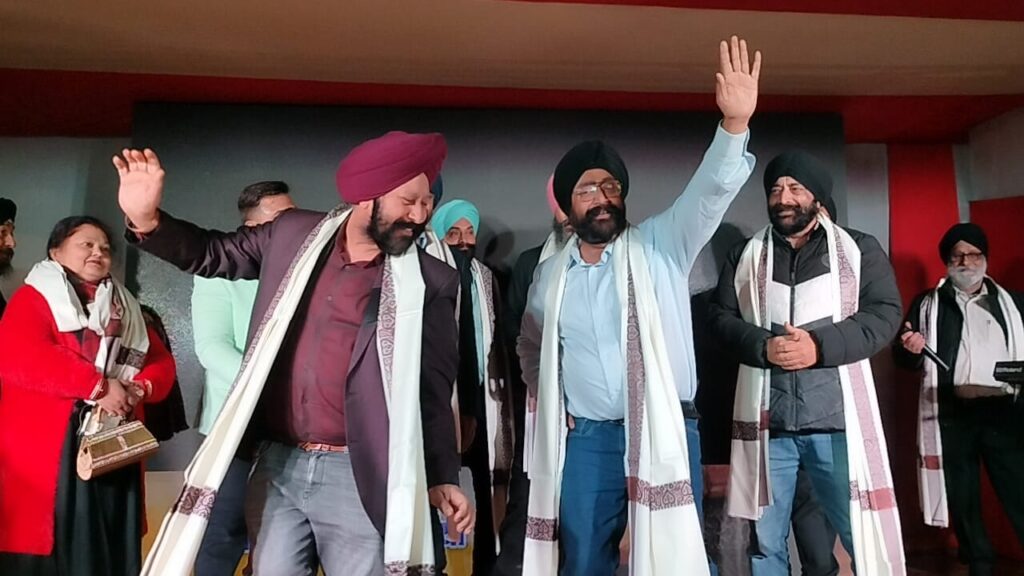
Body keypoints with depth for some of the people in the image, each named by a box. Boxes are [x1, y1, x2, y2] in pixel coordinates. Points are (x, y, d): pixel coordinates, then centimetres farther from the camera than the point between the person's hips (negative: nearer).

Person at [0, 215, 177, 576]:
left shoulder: (125, 310, 20)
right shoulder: (34, 298, 3)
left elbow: (162, 362, 14)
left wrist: (140, 388, -8)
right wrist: (98, 385, -19)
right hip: (48, 451, -5)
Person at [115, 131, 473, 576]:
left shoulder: (430, 283, -5)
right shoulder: (294, 235, 2)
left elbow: (434, 389, 0)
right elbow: (214, 253, 15)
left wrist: (443, 476, -2)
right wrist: (147, 220, -2)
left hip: (358, 477, -2)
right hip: (276, 464, 3)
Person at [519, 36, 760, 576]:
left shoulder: (658, 246, 0)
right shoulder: (550, 274, 9)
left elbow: (709, 195, -17)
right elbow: (531, 347, 24)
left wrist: (734, 125, -32)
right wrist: (548, 399, 13)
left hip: (662, 433, -2)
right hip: (584, 439, 3)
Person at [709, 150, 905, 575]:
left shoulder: (859, 249, 9)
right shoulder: (744, 256, 13)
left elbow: (885, 313, -1)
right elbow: (721, 316, 6)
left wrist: (820, 345, -16)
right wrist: (762, 346, -14)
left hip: (838, 419, -1)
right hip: (767, 420, 2)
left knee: (863, 536, 3)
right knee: (765, 541, 10)